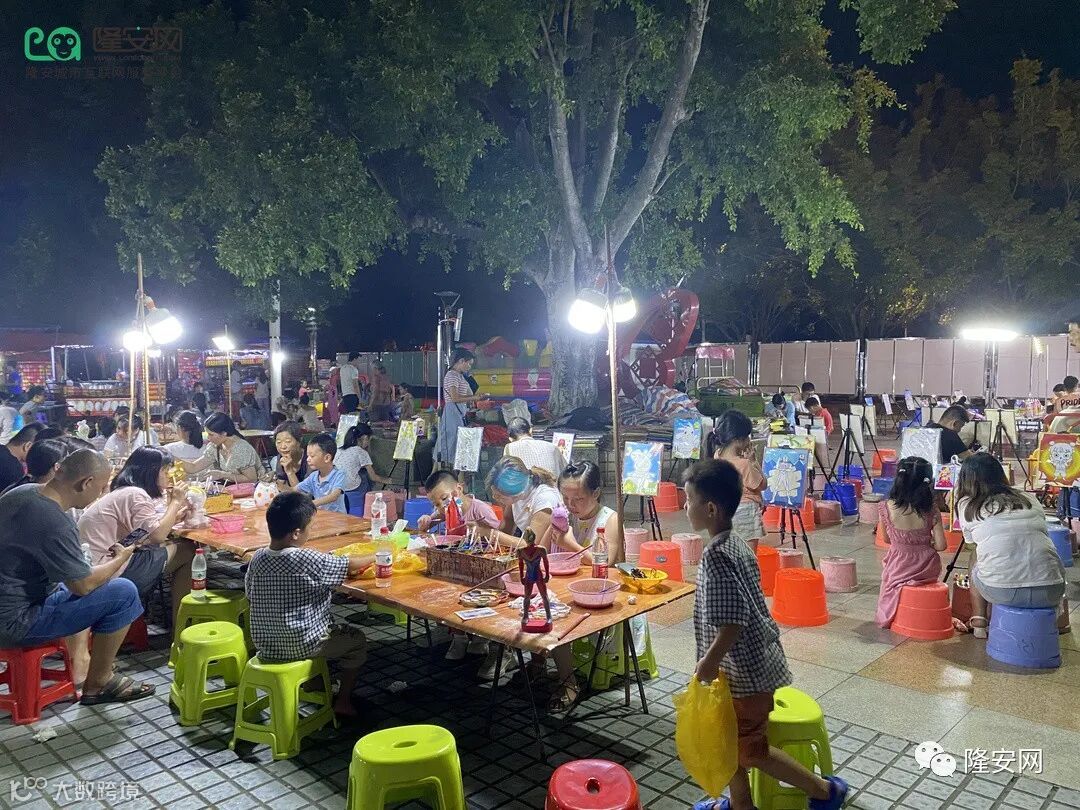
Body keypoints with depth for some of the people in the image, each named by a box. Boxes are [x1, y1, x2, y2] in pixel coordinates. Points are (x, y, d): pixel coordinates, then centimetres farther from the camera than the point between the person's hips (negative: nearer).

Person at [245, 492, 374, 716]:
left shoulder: (258, 557, -7)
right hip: (300, 647, -7)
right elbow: (350, 565, -12)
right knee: (357, 640, 17)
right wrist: (375, 556, 8)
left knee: (334, 630, 31)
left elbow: (250, 592, 9)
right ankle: (343, 701, 21)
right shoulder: (307, 560, -24)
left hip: (265, 646, 7)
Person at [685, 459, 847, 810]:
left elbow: (733, 620, -29)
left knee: (748, 749, 9)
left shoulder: (716, 555, -26)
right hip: (748, 662, 9)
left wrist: (710, 661, -18)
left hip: (745, 668, -9)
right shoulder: (736, 545, 2)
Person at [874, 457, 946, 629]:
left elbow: (887, 540, 0)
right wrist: (925, 542, 9)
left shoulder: (887, 508, -15)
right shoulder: (931, 510, -14)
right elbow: (940, 545, -11)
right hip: (927, 570, 1)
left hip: (898, 570, -1)